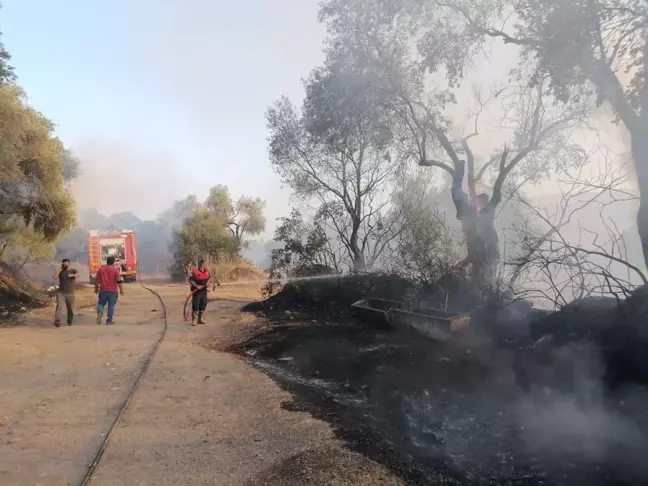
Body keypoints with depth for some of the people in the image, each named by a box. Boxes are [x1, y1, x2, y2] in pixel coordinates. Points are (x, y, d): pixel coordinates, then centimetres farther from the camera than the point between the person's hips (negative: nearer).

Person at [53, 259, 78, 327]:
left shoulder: (73, 271, 5)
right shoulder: (60, 272, 11)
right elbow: (55, 278, -7)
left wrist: (72, 275, -34)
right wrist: (60, 269, -4)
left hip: (70, 293, 0)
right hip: (60, 293, 0)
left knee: (70, 309, 8)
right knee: (59, 306, -18)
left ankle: (69, 321, 27)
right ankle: (57, 321, -25)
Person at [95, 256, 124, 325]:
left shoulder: (101, 268, 5)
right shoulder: (115, 269, -5)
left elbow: (97, 279, 8)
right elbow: (119, 281, -8)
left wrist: (96, 288, 19)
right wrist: (121, 290, -1)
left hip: (103, 290, 2)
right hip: (112, 291, -2)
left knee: (101, 303, 14)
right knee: (111, 305, 4)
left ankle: (99, 313, -15)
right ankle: (109, 320, 5)